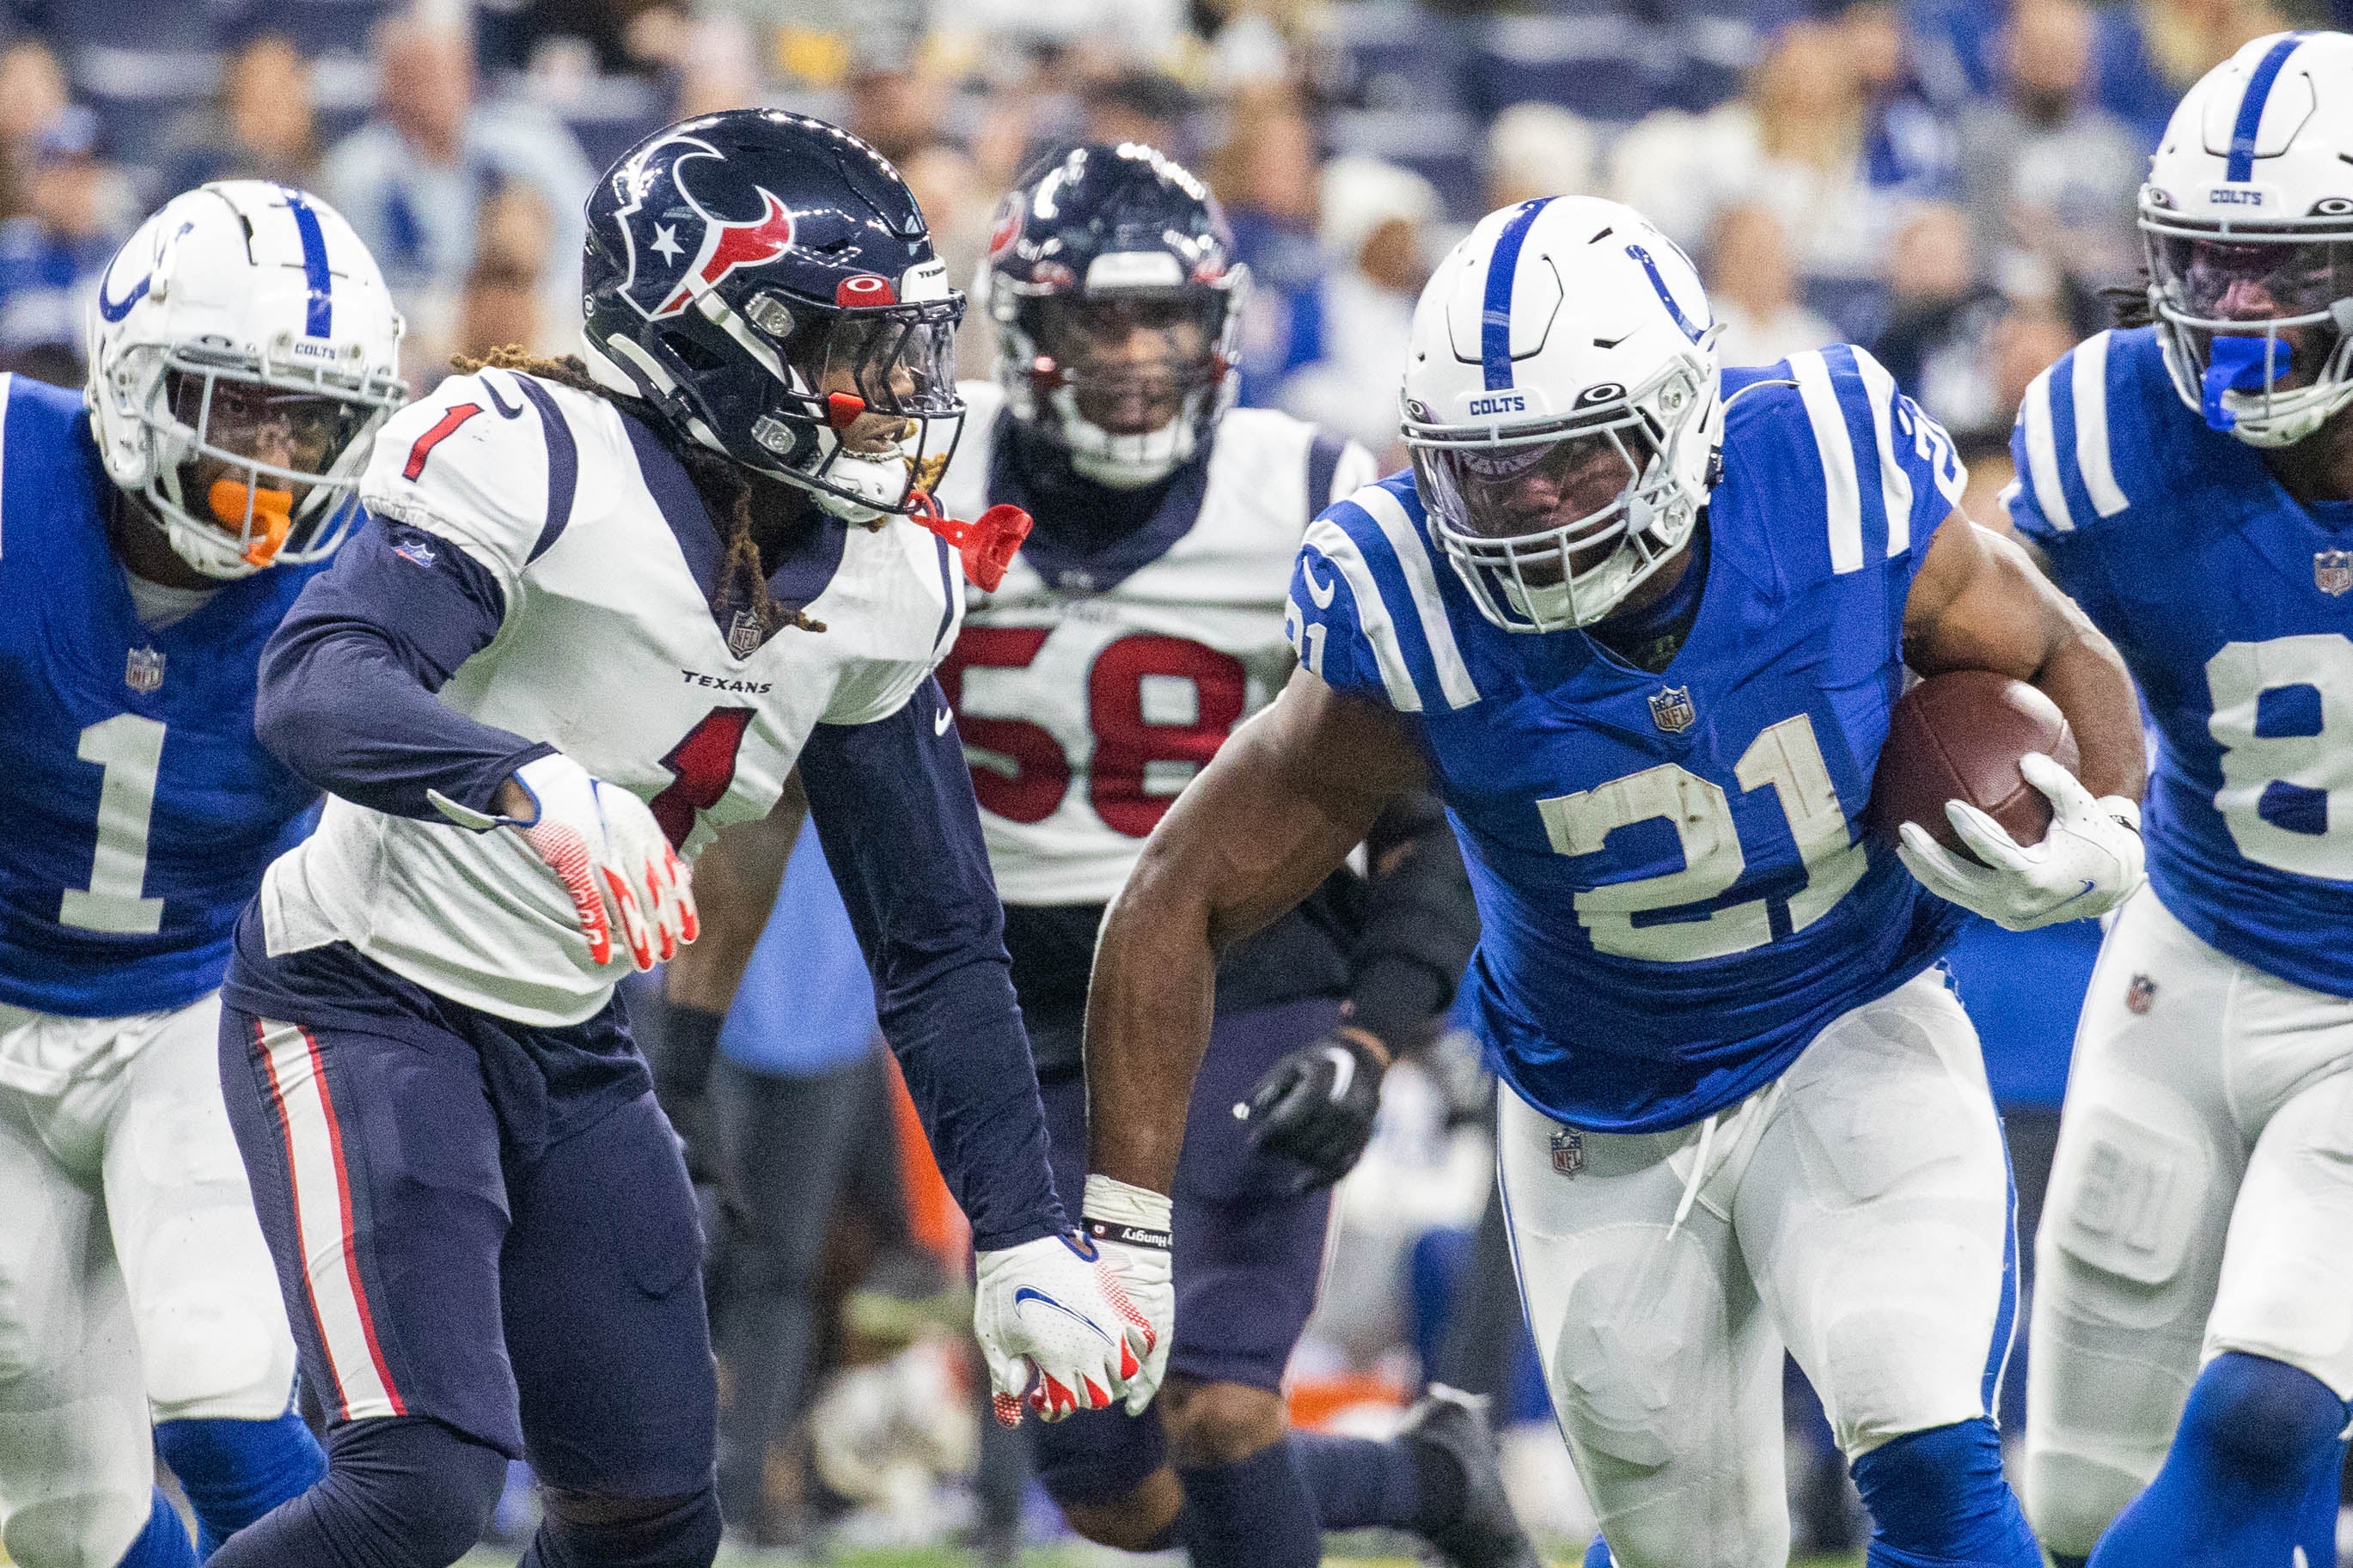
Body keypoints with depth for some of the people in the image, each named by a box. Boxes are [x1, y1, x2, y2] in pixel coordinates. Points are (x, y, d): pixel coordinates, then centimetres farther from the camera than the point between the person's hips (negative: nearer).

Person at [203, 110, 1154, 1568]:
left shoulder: (882, 582, 2)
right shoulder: (538, 460, -20)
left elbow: (938, 937, 9)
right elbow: (315, 685, -36)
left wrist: (1027, 1236, 5)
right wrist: (535, 786, -54)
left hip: (569, 1048, 8)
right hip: (368, 1000, -8)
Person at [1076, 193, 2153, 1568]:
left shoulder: (1843, 490, -24)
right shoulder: (1418, 635, -26)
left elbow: (2064, 664, -3)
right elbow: (1185, 897, -15)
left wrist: (2101, 844, -25)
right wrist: (1119, 1237, -17)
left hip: (1855, 1047, 0)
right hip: (1607, 1129, 0)